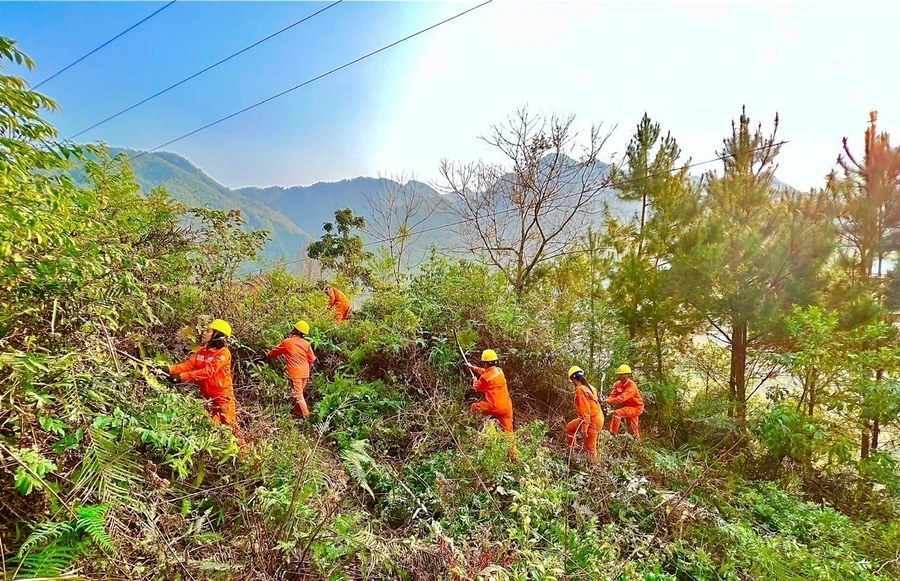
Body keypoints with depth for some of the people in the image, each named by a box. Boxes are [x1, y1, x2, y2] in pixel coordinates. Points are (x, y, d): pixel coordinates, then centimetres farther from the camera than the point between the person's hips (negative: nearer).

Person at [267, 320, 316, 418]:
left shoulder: (286, 342, -5)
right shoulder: (307, 344, 2)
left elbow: (275, 352, 11)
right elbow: (312, 359, 4)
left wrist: (268, 356, 32)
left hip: (295, 373, -4)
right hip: (305, 372, 4)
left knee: (298, 395, 1)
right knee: (299, 393, 18)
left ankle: (306, 416, 0)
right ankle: (297, 412, 28)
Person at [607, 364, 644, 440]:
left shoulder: (632, 385, -26)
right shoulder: (617, 384, -3)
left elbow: (622, 397, -36)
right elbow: (613, 395, -9)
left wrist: (609, 401, -40)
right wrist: (607, 400, -31)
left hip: (636, 407, -7)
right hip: (627, 407, 7)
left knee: (617, 413, -26)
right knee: (633, 429, 16)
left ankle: (612, 434, -20)